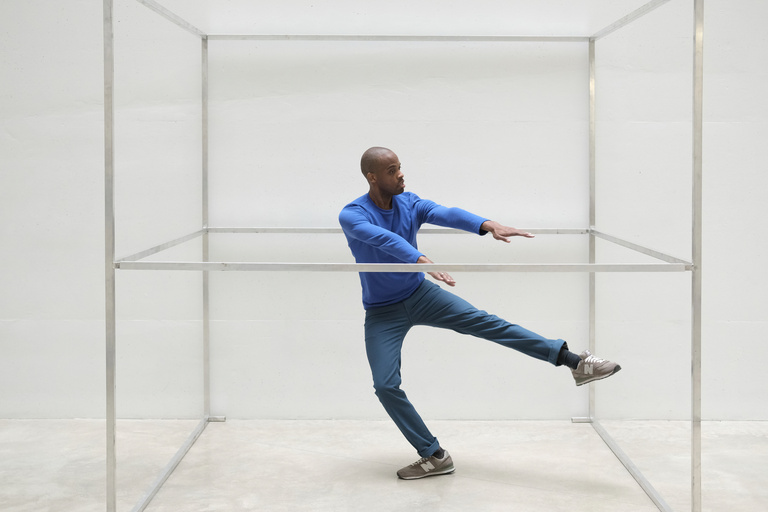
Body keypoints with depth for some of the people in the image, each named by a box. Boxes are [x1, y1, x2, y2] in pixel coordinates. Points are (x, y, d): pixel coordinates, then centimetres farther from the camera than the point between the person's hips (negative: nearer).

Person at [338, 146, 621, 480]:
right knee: (385, 386, -14)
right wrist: (422, 260, -54)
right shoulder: (352, 215, -17)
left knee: (481, 321, -17)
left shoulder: (410, 204, -6)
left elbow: (445, 214, -25)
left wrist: (487, 225, -44)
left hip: (420, 293, 2)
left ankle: (575, 361, -22)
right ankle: (434, 456, -2)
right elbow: (384, 239, -37)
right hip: (382, 313, -2)